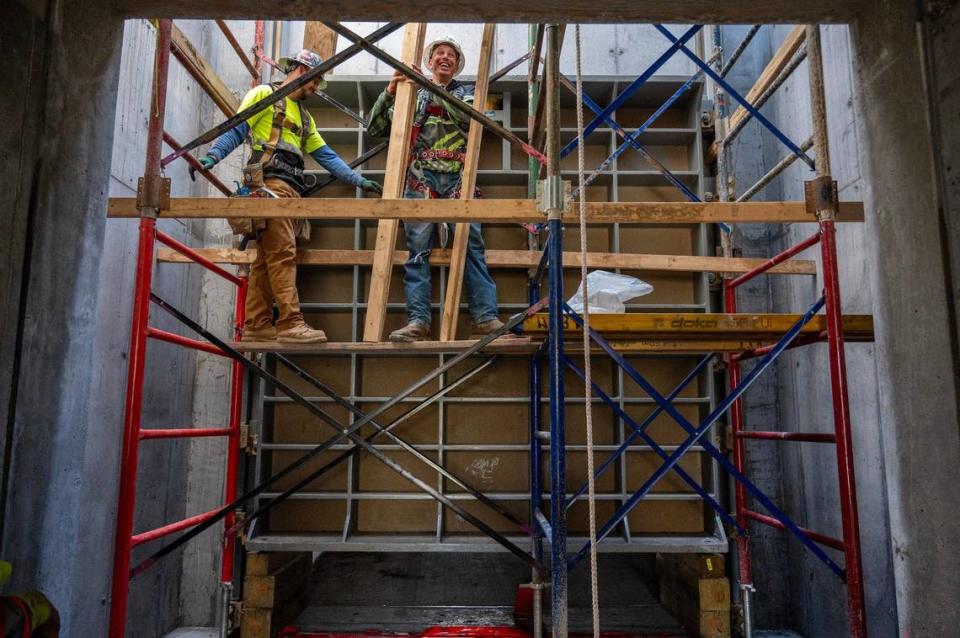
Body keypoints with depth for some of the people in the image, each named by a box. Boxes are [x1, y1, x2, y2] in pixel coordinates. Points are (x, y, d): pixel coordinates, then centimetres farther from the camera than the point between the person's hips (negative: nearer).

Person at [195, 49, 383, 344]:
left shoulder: (304, 116, 30)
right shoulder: (265, 94, 9)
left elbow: (327, 156, 26)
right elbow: (236, 129, 0)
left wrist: (360, 181, 19)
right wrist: (211, 156, -15)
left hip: (290, 190, 8)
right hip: (270, 183, -7)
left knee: (267, 260, 4)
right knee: (283, 255, -16)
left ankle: (256, 326, 4)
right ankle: (291, 323, -20)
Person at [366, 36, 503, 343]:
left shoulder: (465, 92, 22)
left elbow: (469, 117, -2)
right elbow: (375, 128, 15)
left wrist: (434, 88, -7)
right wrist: (389, 92, 0)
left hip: (458, 178, 0)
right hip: (421, 178, 0)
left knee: (472, 245, -8)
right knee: (418, 248, -8)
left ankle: (486, 317, -8)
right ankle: (418, 320, -8)